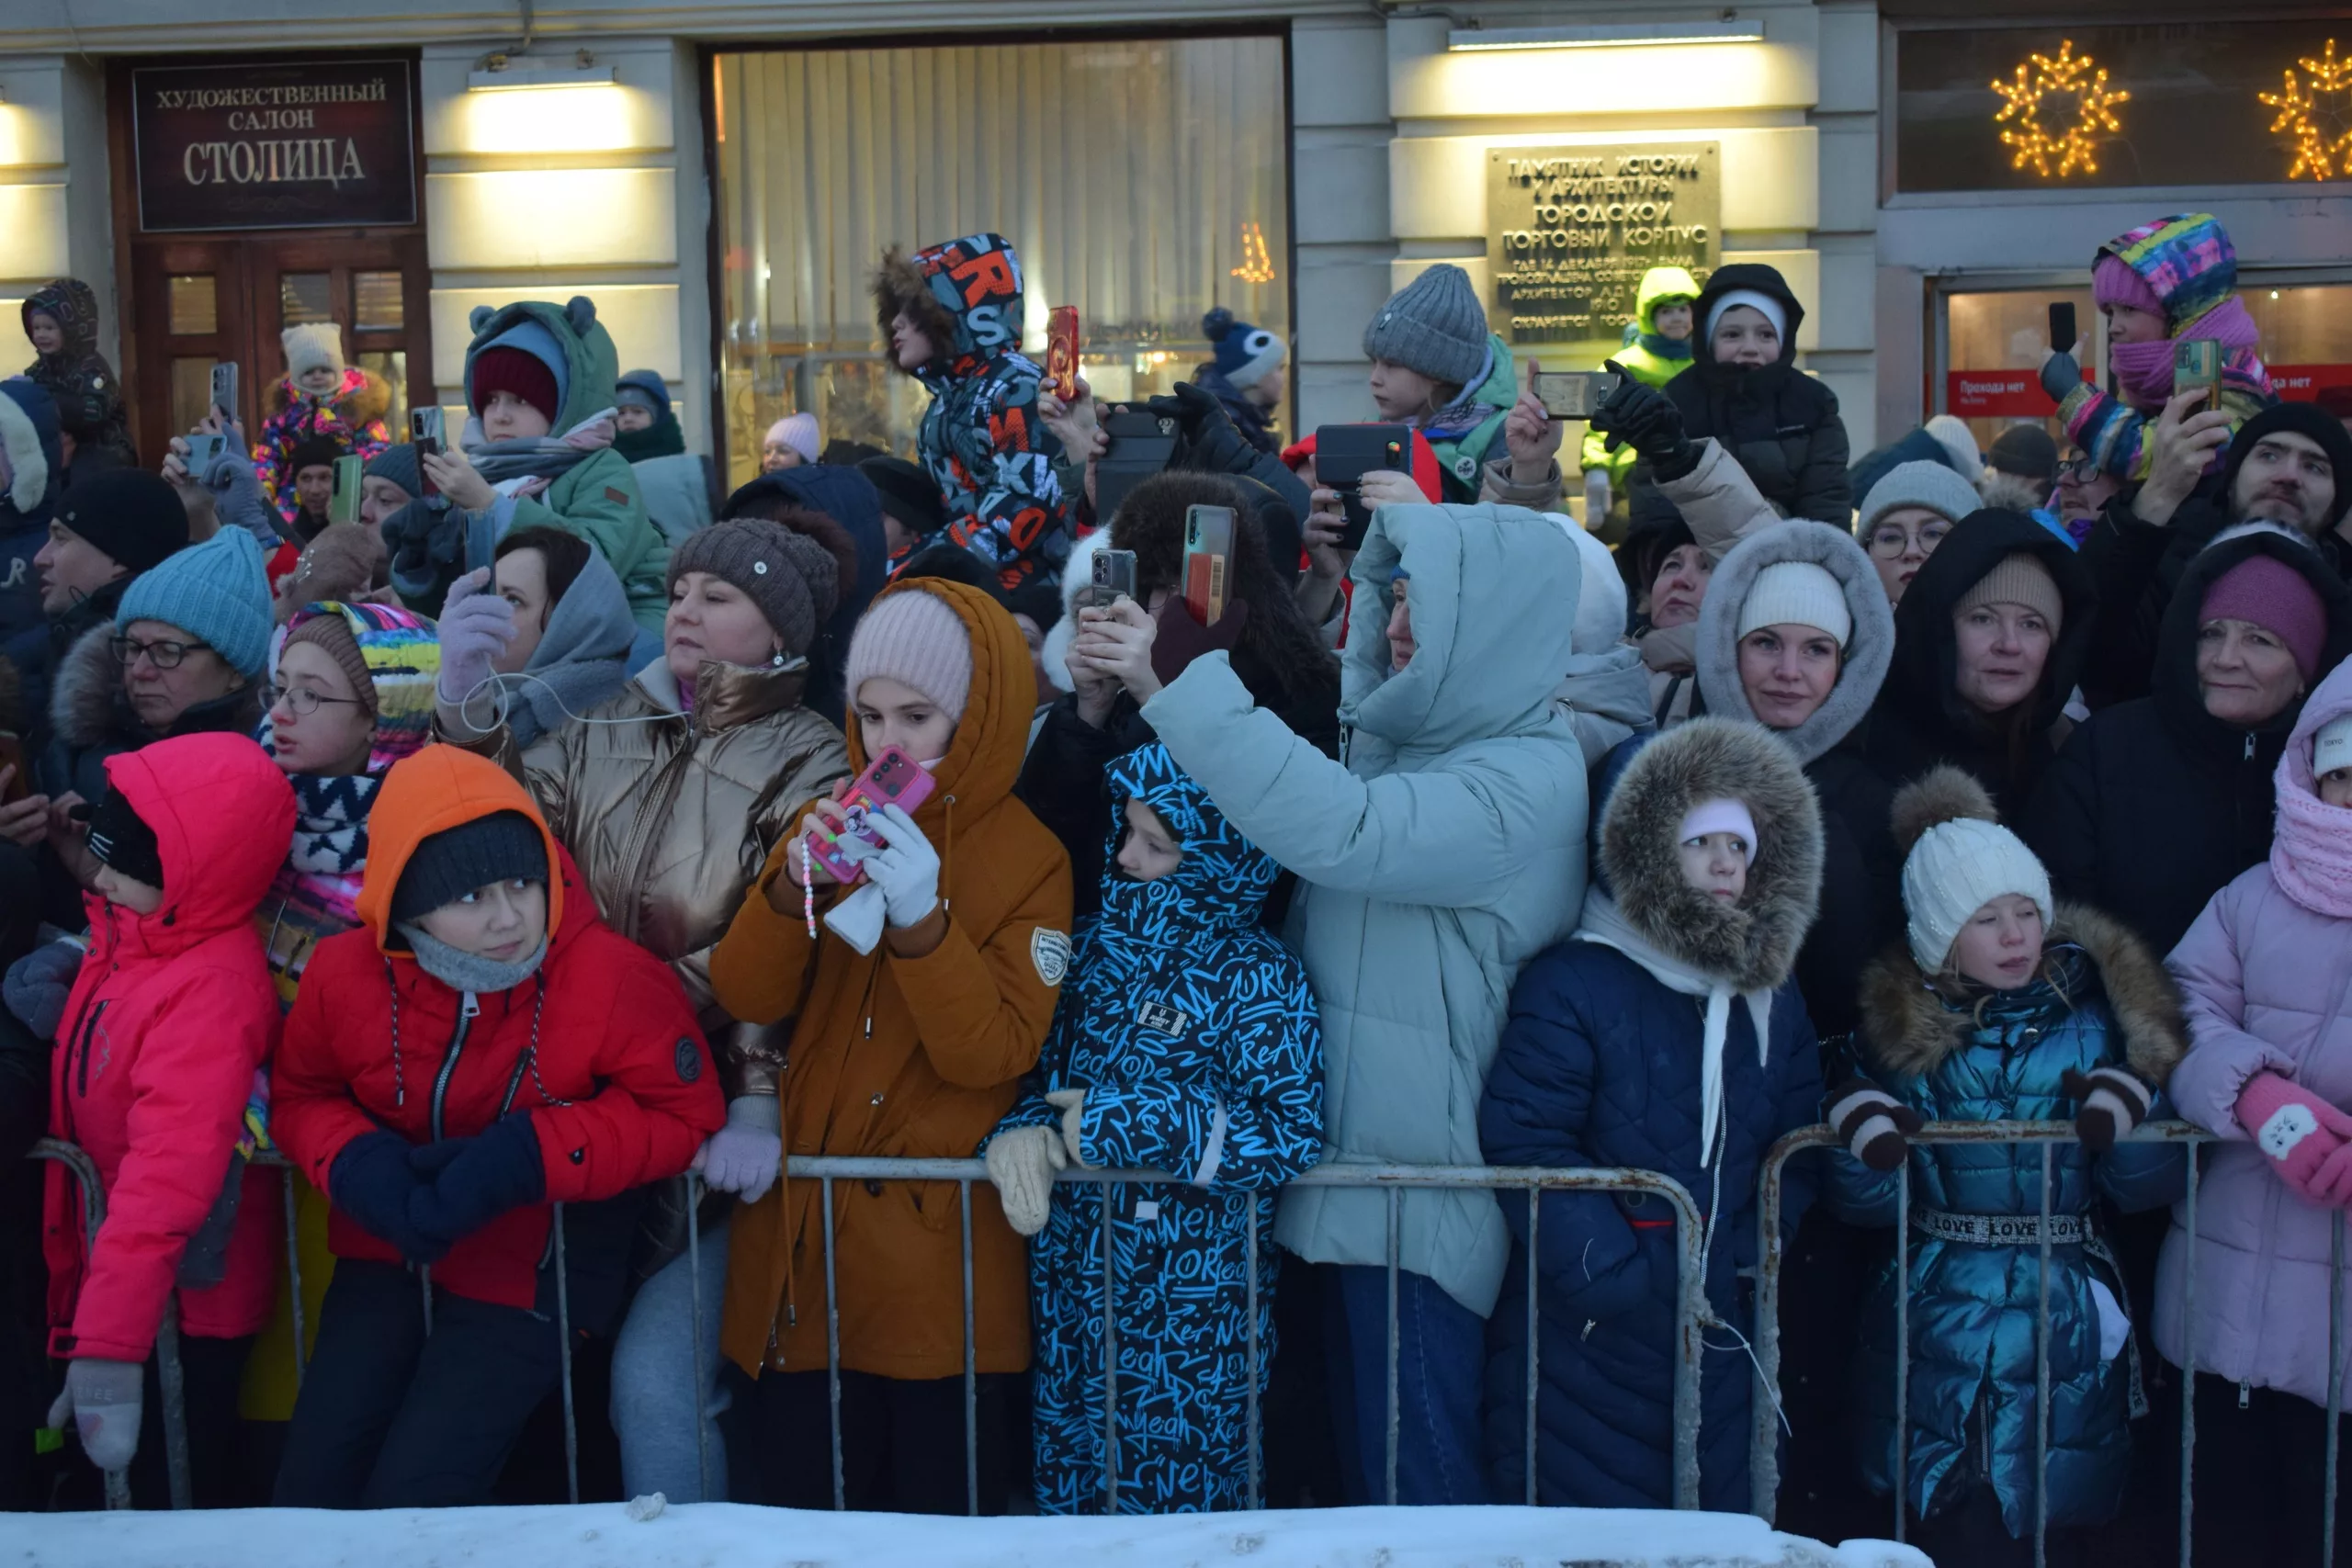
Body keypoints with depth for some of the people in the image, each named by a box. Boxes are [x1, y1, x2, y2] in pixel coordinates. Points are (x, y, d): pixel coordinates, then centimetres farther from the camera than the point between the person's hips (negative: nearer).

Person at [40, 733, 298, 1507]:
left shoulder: (210, 989, -27)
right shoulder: (127, 940, 1)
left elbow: (169, 1175, -33)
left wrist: (109, 1343, -35)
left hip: (185, 1303, -8)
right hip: (120, 1284, 9)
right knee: (133, 1483, 22)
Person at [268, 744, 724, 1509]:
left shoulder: (613, 978, -22)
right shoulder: (344, 972, -11)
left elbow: (681, 1113, -13)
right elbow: (299, 1095, 7)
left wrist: (528, 1157, -25)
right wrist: (355, 1162, -17)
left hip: (527, 1277, -4)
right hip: (386, 1257, 4)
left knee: (411, 1500, -11)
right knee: (310, 1484, 2)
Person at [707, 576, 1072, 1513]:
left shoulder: (1030, 861, -5)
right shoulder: (834, 825, 7)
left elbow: (992, 1055, -13)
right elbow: (745, 999, -1)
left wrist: (921, 918, -26)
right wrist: (791, 887, -18)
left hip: (932, 1246, -3)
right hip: (800, 1234, 4)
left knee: (936, 1503, 7)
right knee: (790, 1496, 9)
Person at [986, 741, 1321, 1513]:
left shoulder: (1258, 977, -13)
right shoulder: (1099, 945, 4)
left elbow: (1292, 1134, -19)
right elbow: (1047, 1071, 12)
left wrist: (1121, 1124, -19)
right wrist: (1022, 1131, -11)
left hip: (1190, 1305, -5)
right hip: (1071, 1281, 6)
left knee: (1173, 1497, 6)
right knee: (1067, 1484, 16)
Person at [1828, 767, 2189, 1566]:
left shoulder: (2095, 1013, 2)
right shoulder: (1906, 1028, 2)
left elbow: (2155, 1186, 1)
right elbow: (1870, 1202, 0)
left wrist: (2129, 1116, -16)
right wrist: (1862, 1132, -18)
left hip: (2068, 1331, 0)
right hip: (1937, 1330, 0)